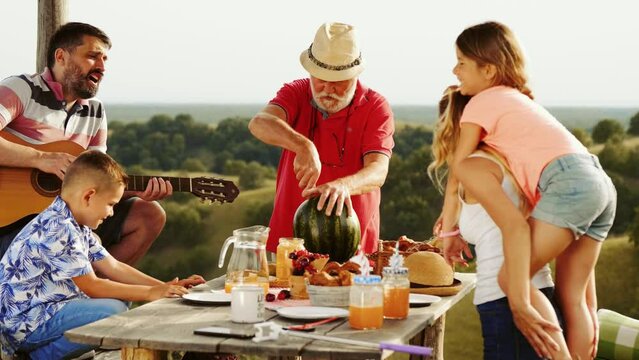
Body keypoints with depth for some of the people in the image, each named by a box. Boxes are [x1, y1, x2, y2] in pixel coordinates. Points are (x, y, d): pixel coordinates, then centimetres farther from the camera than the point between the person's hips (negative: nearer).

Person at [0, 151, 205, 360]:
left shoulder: (77, 226, 12)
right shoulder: (58, 228, -20)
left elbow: (114, 268, 14)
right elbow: (91, 287, -18)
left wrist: (166, 287, 5)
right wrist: (151, 293, -13)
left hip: (47, 308, 11)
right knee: (115, 311, -22)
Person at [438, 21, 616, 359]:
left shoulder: (482, 103, 4)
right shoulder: (518, 98, 29)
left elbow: (456, 175, 8)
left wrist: (448, 232, 18)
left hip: (569, 183, -9)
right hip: (600, 183, 9)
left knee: (511, 280, -8)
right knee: (573, 297, 11)